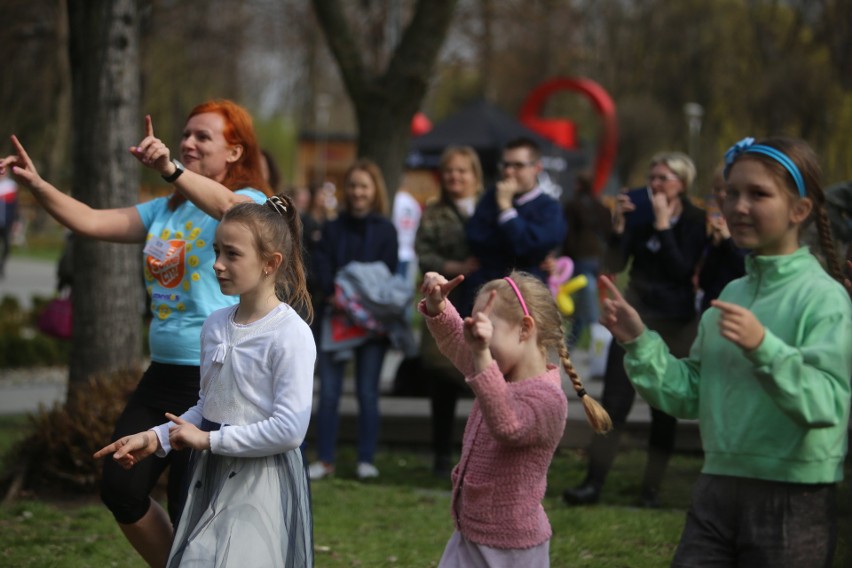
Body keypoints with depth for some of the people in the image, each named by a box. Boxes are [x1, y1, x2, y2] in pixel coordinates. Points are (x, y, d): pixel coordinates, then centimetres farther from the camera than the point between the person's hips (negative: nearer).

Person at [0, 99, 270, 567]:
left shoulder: (251, 202, -8)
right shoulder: (164, 211, 13)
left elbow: (228, 207, -32)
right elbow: (90, 221, 8)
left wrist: (170, 170, -48)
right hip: (163, 372, 7)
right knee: (120, 489, 2)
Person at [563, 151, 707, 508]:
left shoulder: (695, 221, -5)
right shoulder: (639, 212, 3)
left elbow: (682, 269, -18)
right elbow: (613, 266, -1)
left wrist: (663, 225, -19)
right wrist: (618, 226, -16)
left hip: (675, 323, -2)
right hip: (636, 316, 2)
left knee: (664, 406, 2)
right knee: (614, 401, -4)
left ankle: (651, 488, 10)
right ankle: (593, 482, -5)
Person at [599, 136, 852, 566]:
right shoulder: (730, 295, 10)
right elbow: (689, 395, 10)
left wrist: (763, 348, -33)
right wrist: (639, 343, 0)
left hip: (792, 502, -6)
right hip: (716, 492, 6)